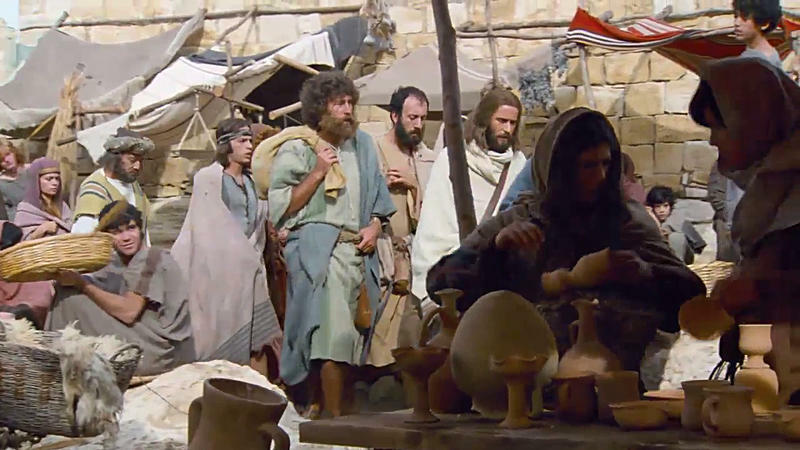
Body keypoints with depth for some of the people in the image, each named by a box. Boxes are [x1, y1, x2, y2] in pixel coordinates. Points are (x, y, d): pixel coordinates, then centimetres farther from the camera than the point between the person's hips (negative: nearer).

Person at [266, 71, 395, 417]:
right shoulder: (295, 150, 2)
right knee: (336, 334, -17)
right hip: (317, 249, -6)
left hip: (358, 251, 6)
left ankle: (316, 406, 17)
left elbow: (378, 194, 25)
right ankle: (336, 418, -15)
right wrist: (317, 173, -9)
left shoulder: (362, 144, 18)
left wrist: (375, 225, 6)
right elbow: (280, 208, -5)